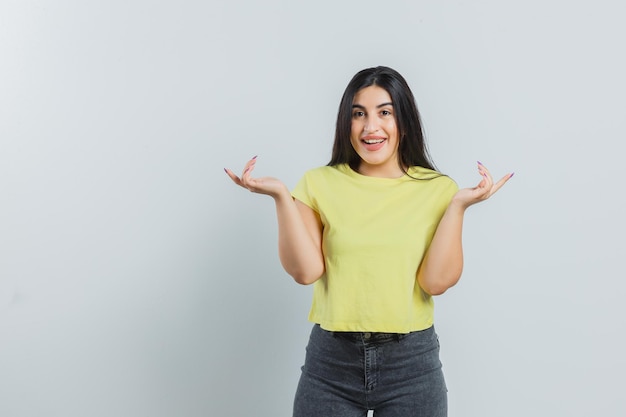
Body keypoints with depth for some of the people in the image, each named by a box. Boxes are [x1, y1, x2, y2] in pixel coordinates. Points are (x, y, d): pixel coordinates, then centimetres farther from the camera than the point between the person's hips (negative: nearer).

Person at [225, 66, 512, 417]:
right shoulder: (319, 184, 0)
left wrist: (458, 205, -15)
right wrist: (282, 196, -15)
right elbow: (305, 271, -10)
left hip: (412, 361, 0)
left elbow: (437, 281, -9)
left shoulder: (436, 189, -2)